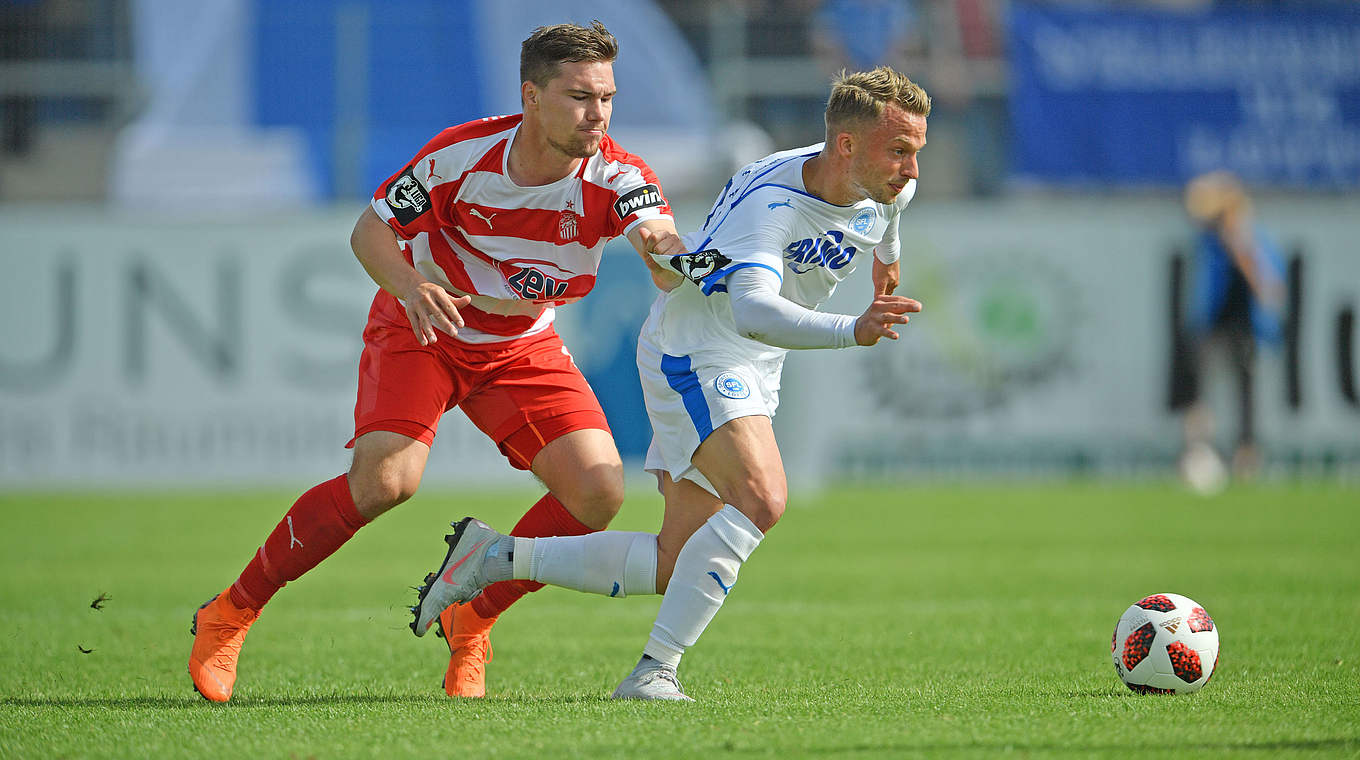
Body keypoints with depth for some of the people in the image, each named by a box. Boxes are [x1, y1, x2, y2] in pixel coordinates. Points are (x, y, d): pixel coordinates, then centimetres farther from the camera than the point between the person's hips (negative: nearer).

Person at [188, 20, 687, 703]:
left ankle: (470, 620, 8)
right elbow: (371, 230, -12)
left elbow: (662, 247, -39)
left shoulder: (615, 177, -22)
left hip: (523, 346, 3)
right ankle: (231, 614, -8)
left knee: (599, 490, -14)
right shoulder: (461, 154, -24)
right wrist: (412, 286, -32)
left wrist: (667, 251, -64)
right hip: (420, 331, -3)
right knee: (385, 480, -25)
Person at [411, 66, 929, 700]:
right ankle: (655, 669, -30)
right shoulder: (769, 203, -31)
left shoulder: (891, 188, -6)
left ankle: (495, 555, 17)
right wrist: (850, 331, -62)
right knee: (761, 497, -32)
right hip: (692, 351, -9)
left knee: (673, 566, 7)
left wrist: (887, 260, 40)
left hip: (748, 374, 9)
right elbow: (752, 309, -49)